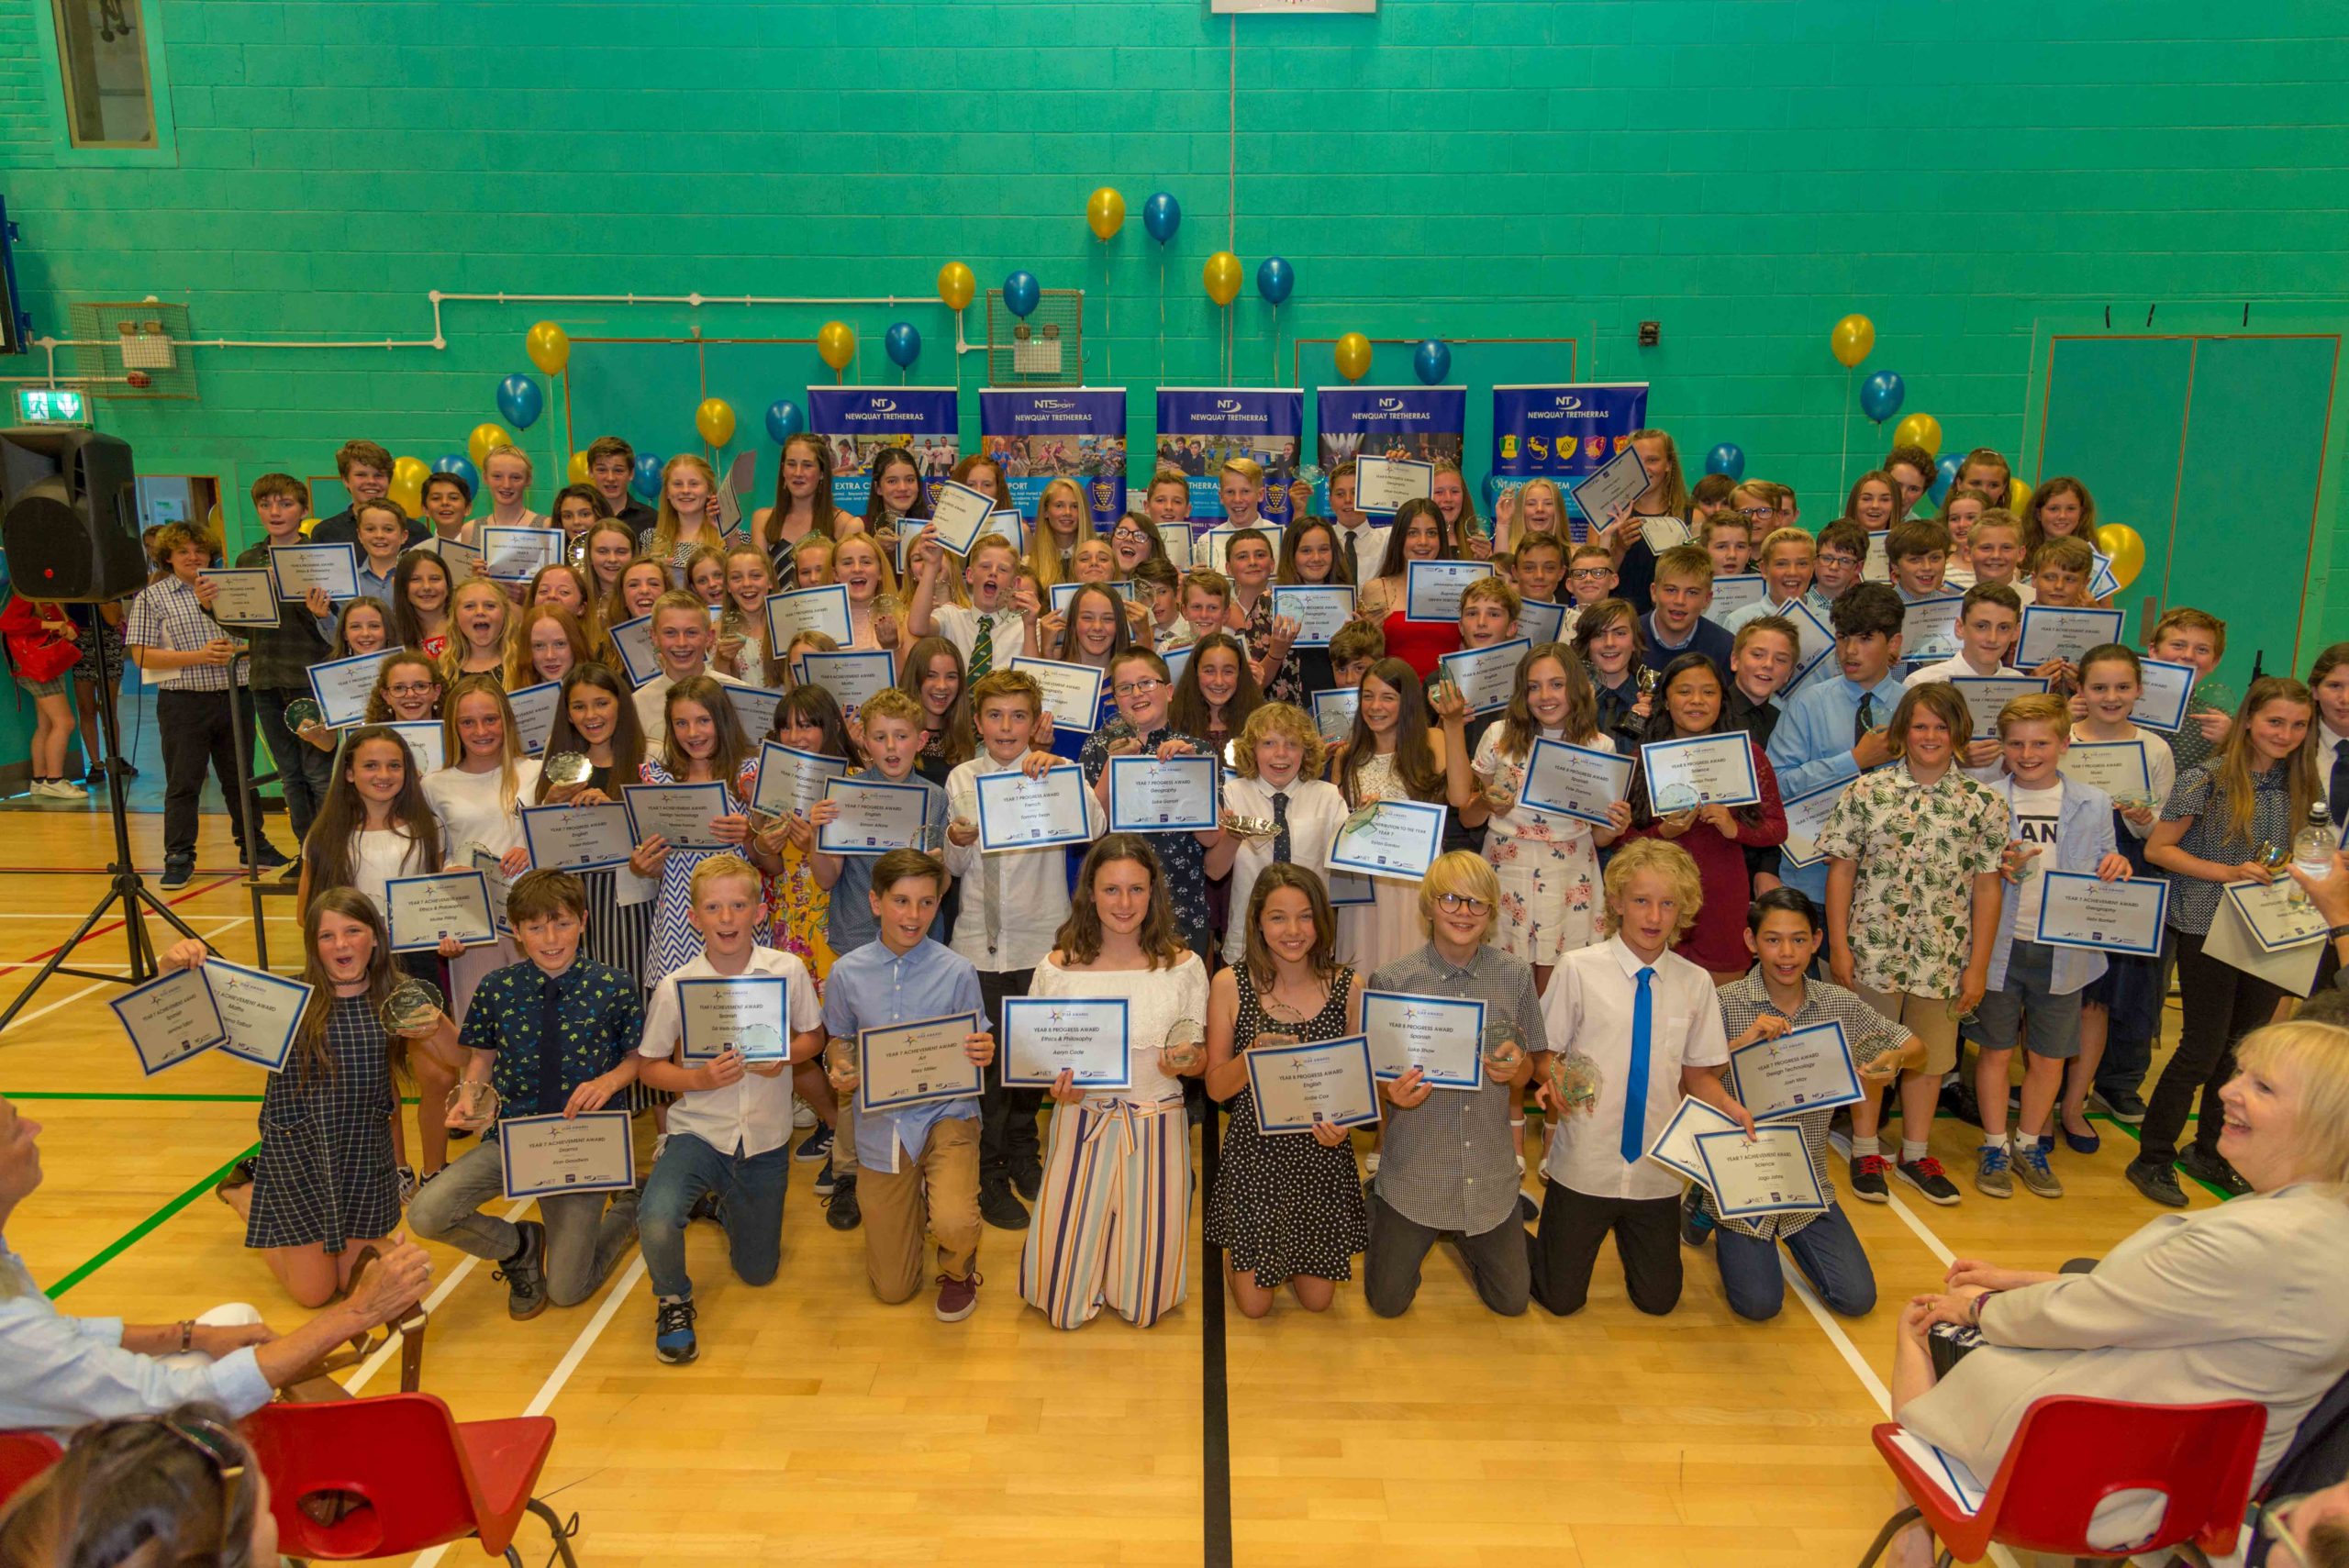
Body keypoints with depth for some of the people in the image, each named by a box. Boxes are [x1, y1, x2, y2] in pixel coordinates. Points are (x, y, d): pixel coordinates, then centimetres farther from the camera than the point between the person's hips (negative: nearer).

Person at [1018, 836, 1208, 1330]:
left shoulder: (1183, 965, -2)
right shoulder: (1058, 967, -4)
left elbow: (1200, 1061, 5)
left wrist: (1185, 1061, -18)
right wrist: (1056, 1085, -17)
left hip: (1156, 1127, 0)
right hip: (1082, 1122, 0)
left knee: (1144, 1306, 3)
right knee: (1064, 1308, 3)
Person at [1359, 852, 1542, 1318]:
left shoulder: (1515, 975, -7)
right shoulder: (1392, 980, -14)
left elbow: (1526, 1069, 4)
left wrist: (1513, 1070, -19)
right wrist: (1392, 1092, -28)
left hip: (1490, 1171, 2)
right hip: (1414, 1170, -2)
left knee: (1511, 1300, 12)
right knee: (1387, 1301, 7)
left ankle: (1467, 1236, 41)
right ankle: (1377, 1206, 35)